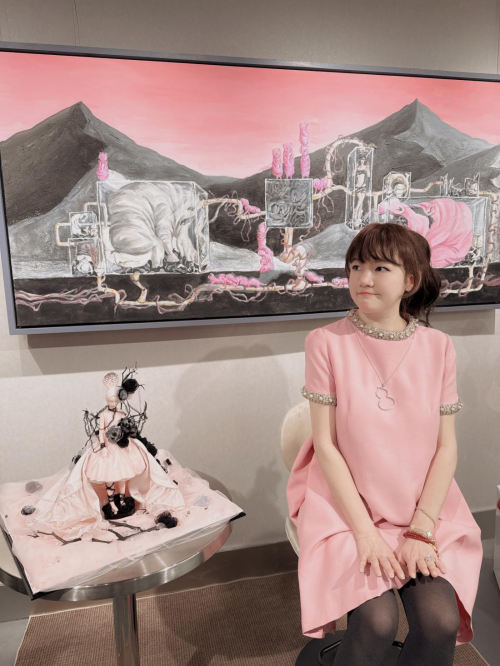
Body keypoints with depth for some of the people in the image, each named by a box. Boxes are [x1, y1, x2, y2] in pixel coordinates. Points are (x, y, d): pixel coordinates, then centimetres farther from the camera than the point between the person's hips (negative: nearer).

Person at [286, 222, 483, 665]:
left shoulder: (438, 348, -1)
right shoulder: (327, 342, -9)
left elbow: (446, 446, -1)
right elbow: (325, 444, -9)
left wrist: (420, 530, -10)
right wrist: (365, 531, -13)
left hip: (424, 509, 3)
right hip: (346, 506, -2)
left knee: (441, 621, -17)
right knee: (377, 621, -20)